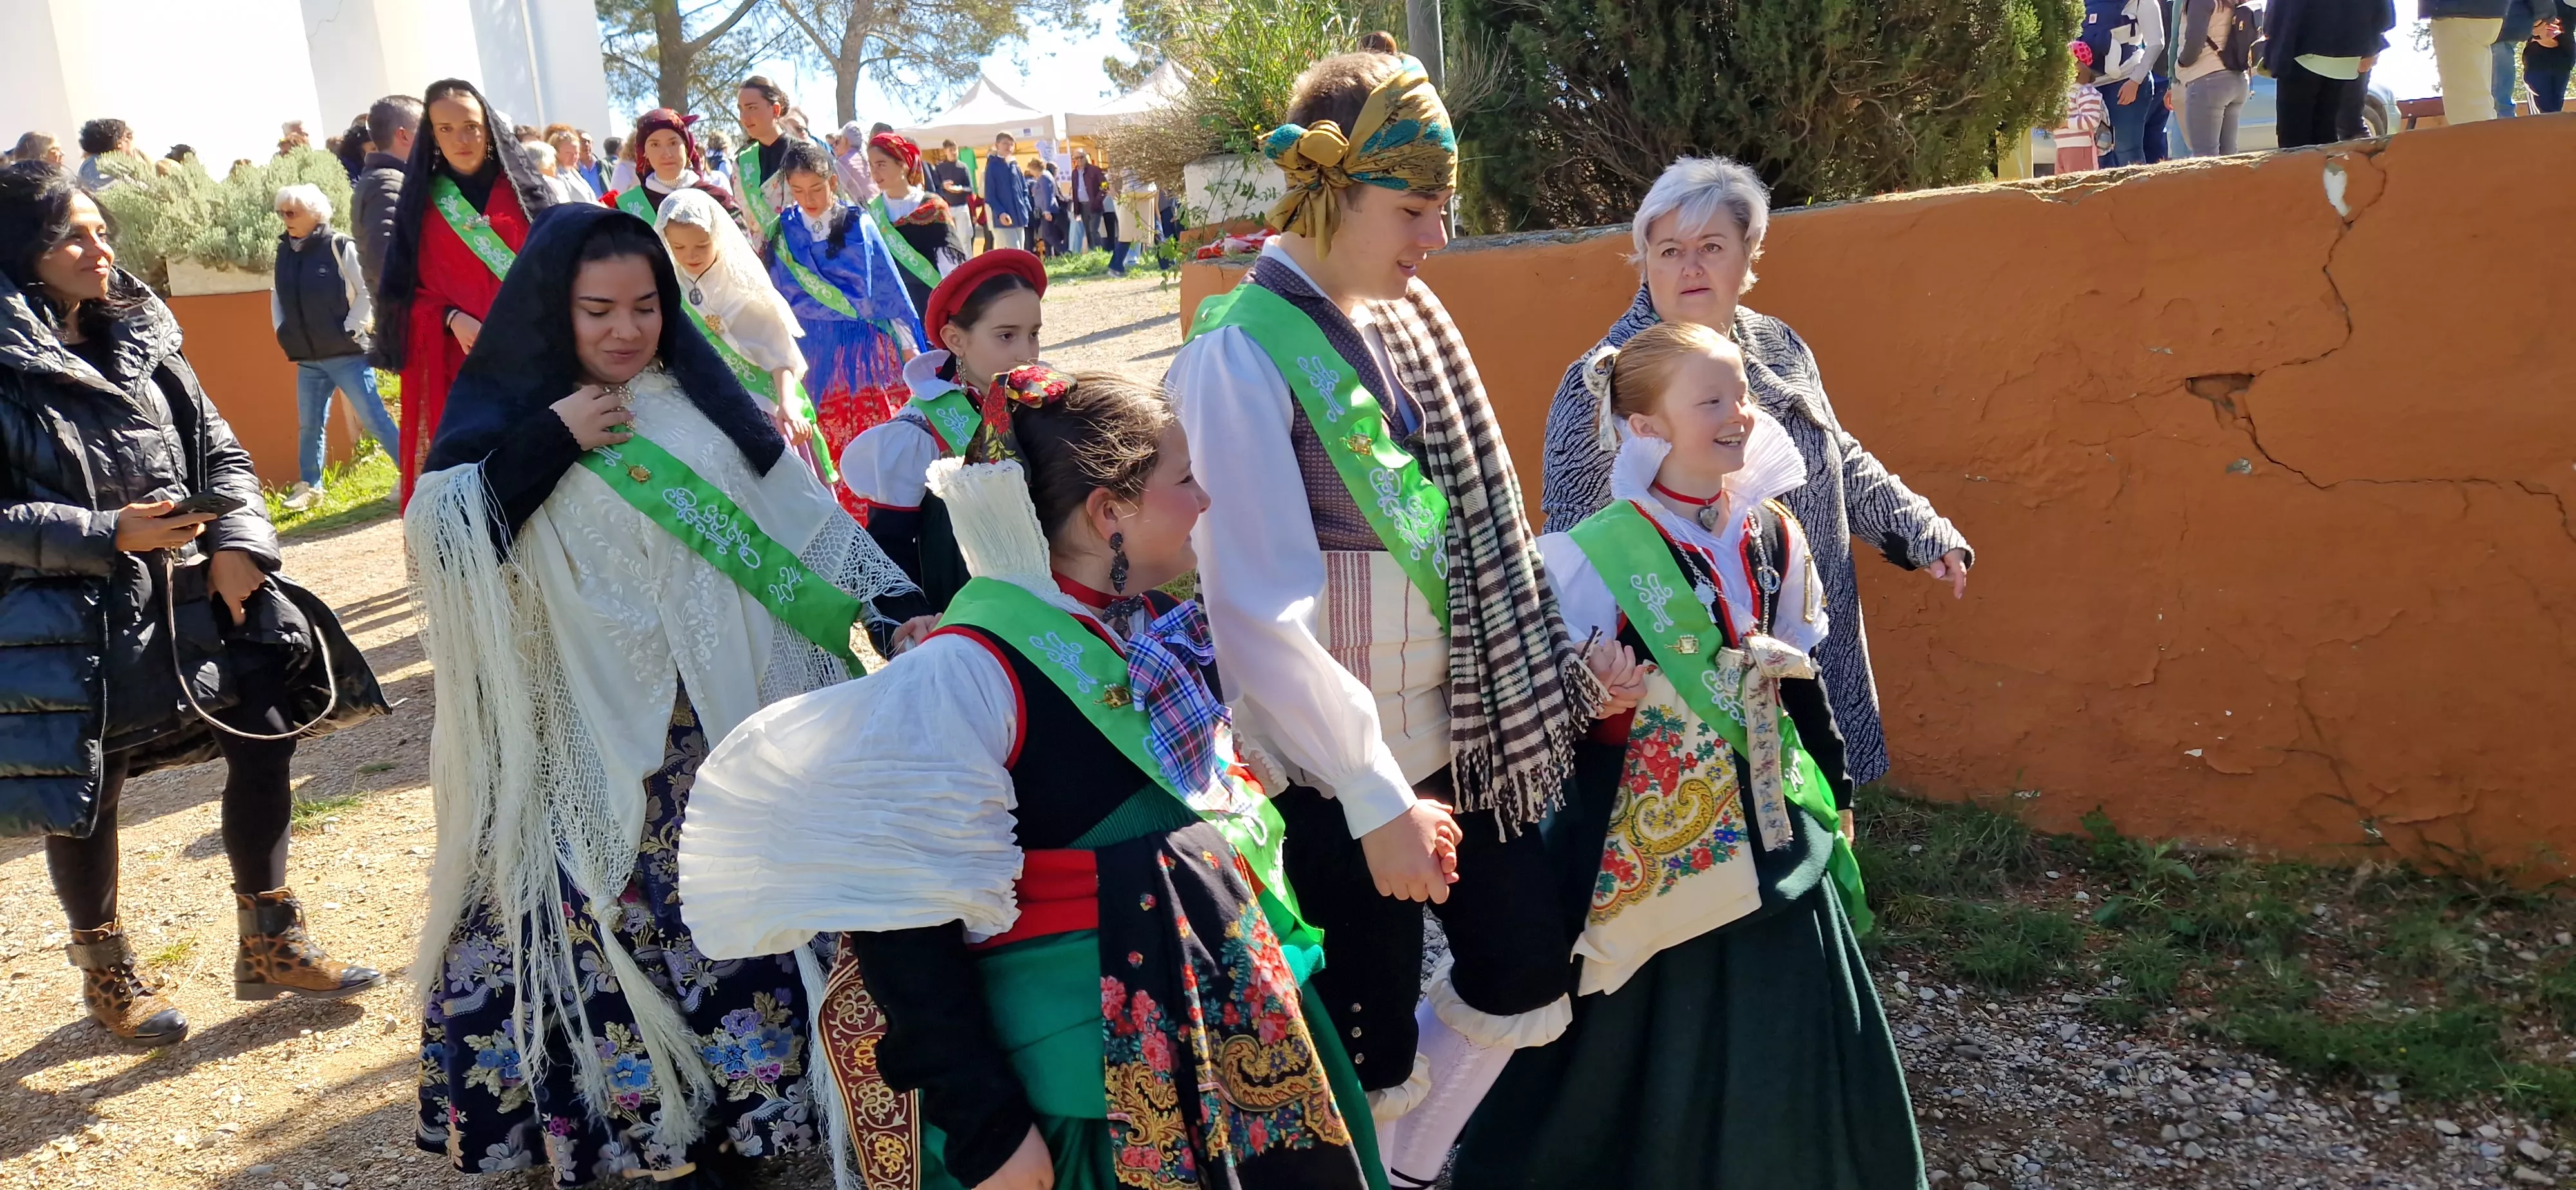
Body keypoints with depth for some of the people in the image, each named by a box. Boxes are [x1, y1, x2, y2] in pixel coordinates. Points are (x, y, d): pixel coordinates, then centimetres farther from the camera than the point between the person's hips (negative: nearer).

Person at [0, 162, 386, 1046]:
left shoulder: (141, 338, 8)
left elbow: (220, 453, 8)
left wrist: (240, 543, -8)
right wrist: (110, 534, -21)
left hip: (185, 592, 5)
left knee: (266, 740, 1)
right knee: (88, 794, 7)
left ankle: (270, 944, 18)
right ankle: (104, 970, 31)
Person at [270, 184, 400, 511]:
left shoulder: (339, 246, -10)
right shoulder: (284, 252, 8)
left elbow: (367, 291, -11)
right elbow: (277, 296, 21)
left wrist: (351, 330, -13)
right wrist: (282, 332, 10)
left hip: (347, 355, -6)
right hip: (308, 360, 6)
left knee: (374, 419, -3)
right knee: (309, 425, 12)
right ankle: (309, 487, 22)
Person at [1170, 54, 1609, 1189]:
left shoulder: (1397, 316, 5)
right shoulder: (1242, 354, -19)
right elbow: (1261, 611, -24)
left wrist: (1562, 658, 11)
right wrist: (1377, 800, -22)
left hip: (1454, 729, 7)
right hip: (1338, 768, -7)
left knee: (1528, 982, 16)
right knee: (1371, 1052, 5)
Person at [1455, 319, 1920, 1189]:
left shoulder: (1773, 535, 3)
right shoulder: (1599, 553, -15)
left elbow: (1800, 678, 15)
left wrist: (1837, 790, 19)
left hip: (1770, 820, 6)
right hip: (1650, 835, -5)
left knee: (1792, 1037, 13)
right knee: (1648, 1046, 5)